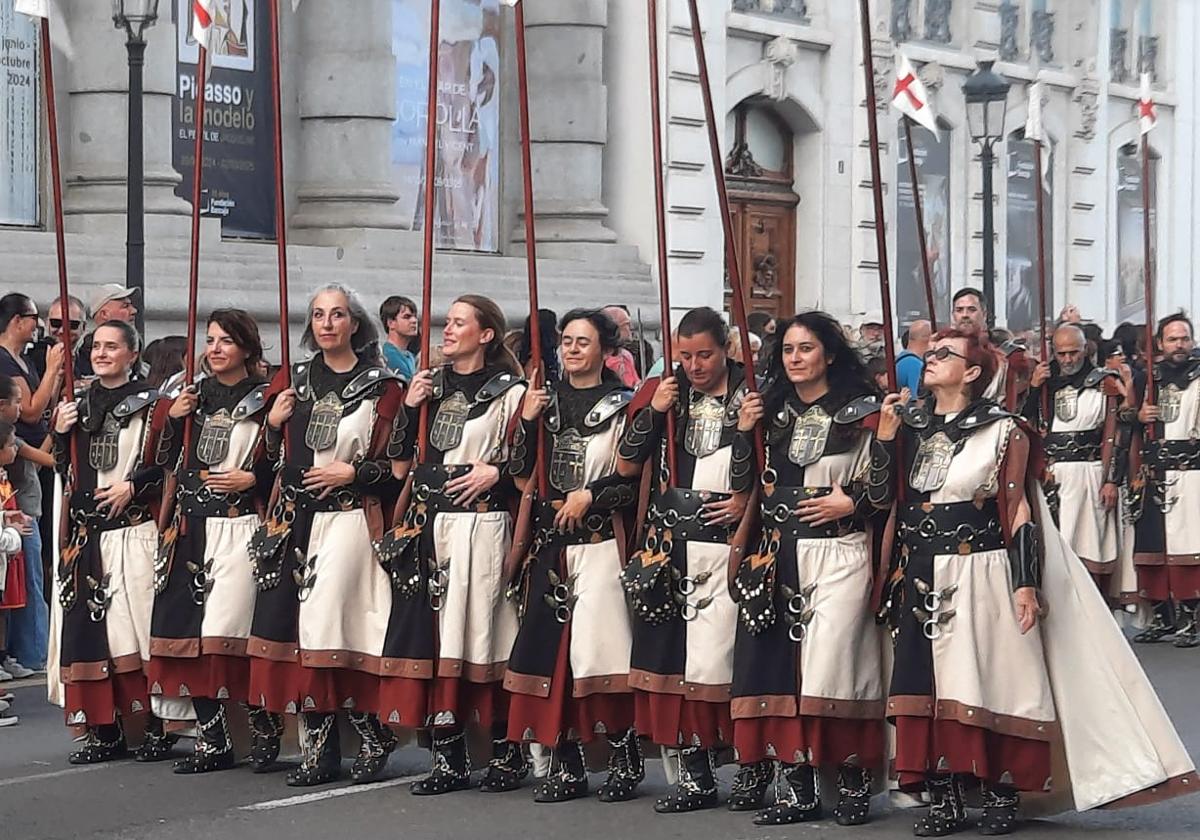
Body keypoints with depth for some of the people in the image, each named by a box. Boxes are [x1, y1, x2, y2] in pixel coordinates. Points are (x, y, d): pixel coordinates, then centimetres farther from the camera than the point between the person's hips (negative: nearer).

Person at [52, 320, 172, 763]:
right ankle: (104, 730, 7)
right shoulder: (79, 406, 17)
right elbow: (65, 470, 20)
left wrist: (132, 486, -14)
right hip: (88, 534, 5)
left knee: (142, 628, -8)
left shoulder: (149, 405, 0)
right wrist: (61, 433, 4)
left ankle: (157, 727, -2)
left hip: (135, 531, -5)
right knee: (89, 628, 2)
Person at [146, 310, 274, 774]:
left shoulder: (264, 399, 0)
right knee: (188, 629, -2)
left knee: (227, 628, -13)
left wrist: (252, 479, -13)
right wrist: (174, 419, 3)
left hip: (240, 527, -5)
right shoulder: (192, 395, 16)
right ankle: (213, 738, 3)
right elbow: (168, 462, 17)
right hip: (192, 527, 5)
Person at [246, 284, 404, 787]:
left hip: (348, 518, -4)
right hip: (293, 519, 5)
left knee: (332, 628, -13)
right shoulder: (293, 380, 14)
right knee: (290, 626, -2)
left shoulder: (380, 386, 2)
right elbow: (269, 456, 20)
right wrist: (273, 422, 2)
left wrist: (352, 472, -11)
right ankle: (319, 742, 2)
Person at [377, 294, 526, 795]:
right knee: (433, 636, 0)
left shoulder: (508, 392, 1)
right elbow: (400, 463, 14)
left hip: (481, 527, -5)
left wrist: (496, 473, -15)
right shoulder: (430, 386, 16)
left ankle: (506, 753, 6)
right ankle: (448, 759, 5)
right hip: (428, 527, 5)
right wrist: (409, 409, 2)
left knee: (483, 638, -5)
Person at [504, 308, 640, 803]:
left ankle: (625, 761, -1)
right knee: (549, 645, 0)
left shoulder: (621, 404, 1)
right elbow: (523, 474, 10)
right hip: (550, 539, 5)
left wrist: (591, 494, -12)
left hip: (600, 537, -4)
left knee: (601, 646, -11)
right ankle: (566, 765, 7)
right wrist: (527, 423, -2)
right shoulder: (546, 402, 14)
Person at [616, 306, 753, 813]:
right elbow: (627, 466, 5)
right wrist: (652, 411, -5)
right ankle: (694, 775, 4)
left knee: (720, 654, -9)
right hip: (669, 546, 3)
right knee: (670, 653, -1)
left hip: (726, 543, -3)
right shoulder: (664, 396, 10)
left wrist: (748, 501, -10)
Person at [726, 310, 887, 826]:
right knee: (781, 663, 0)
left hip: (839, 554, -5)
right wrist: (744, 433, 3)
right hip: (780, 554, 5)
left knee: (833, 662, -11)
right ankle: (795, 788, 4)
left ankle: (853, 783, -2)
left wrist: (850, 502, -14)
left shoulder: (861, 412, 0)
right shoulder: (773, 411, 14)